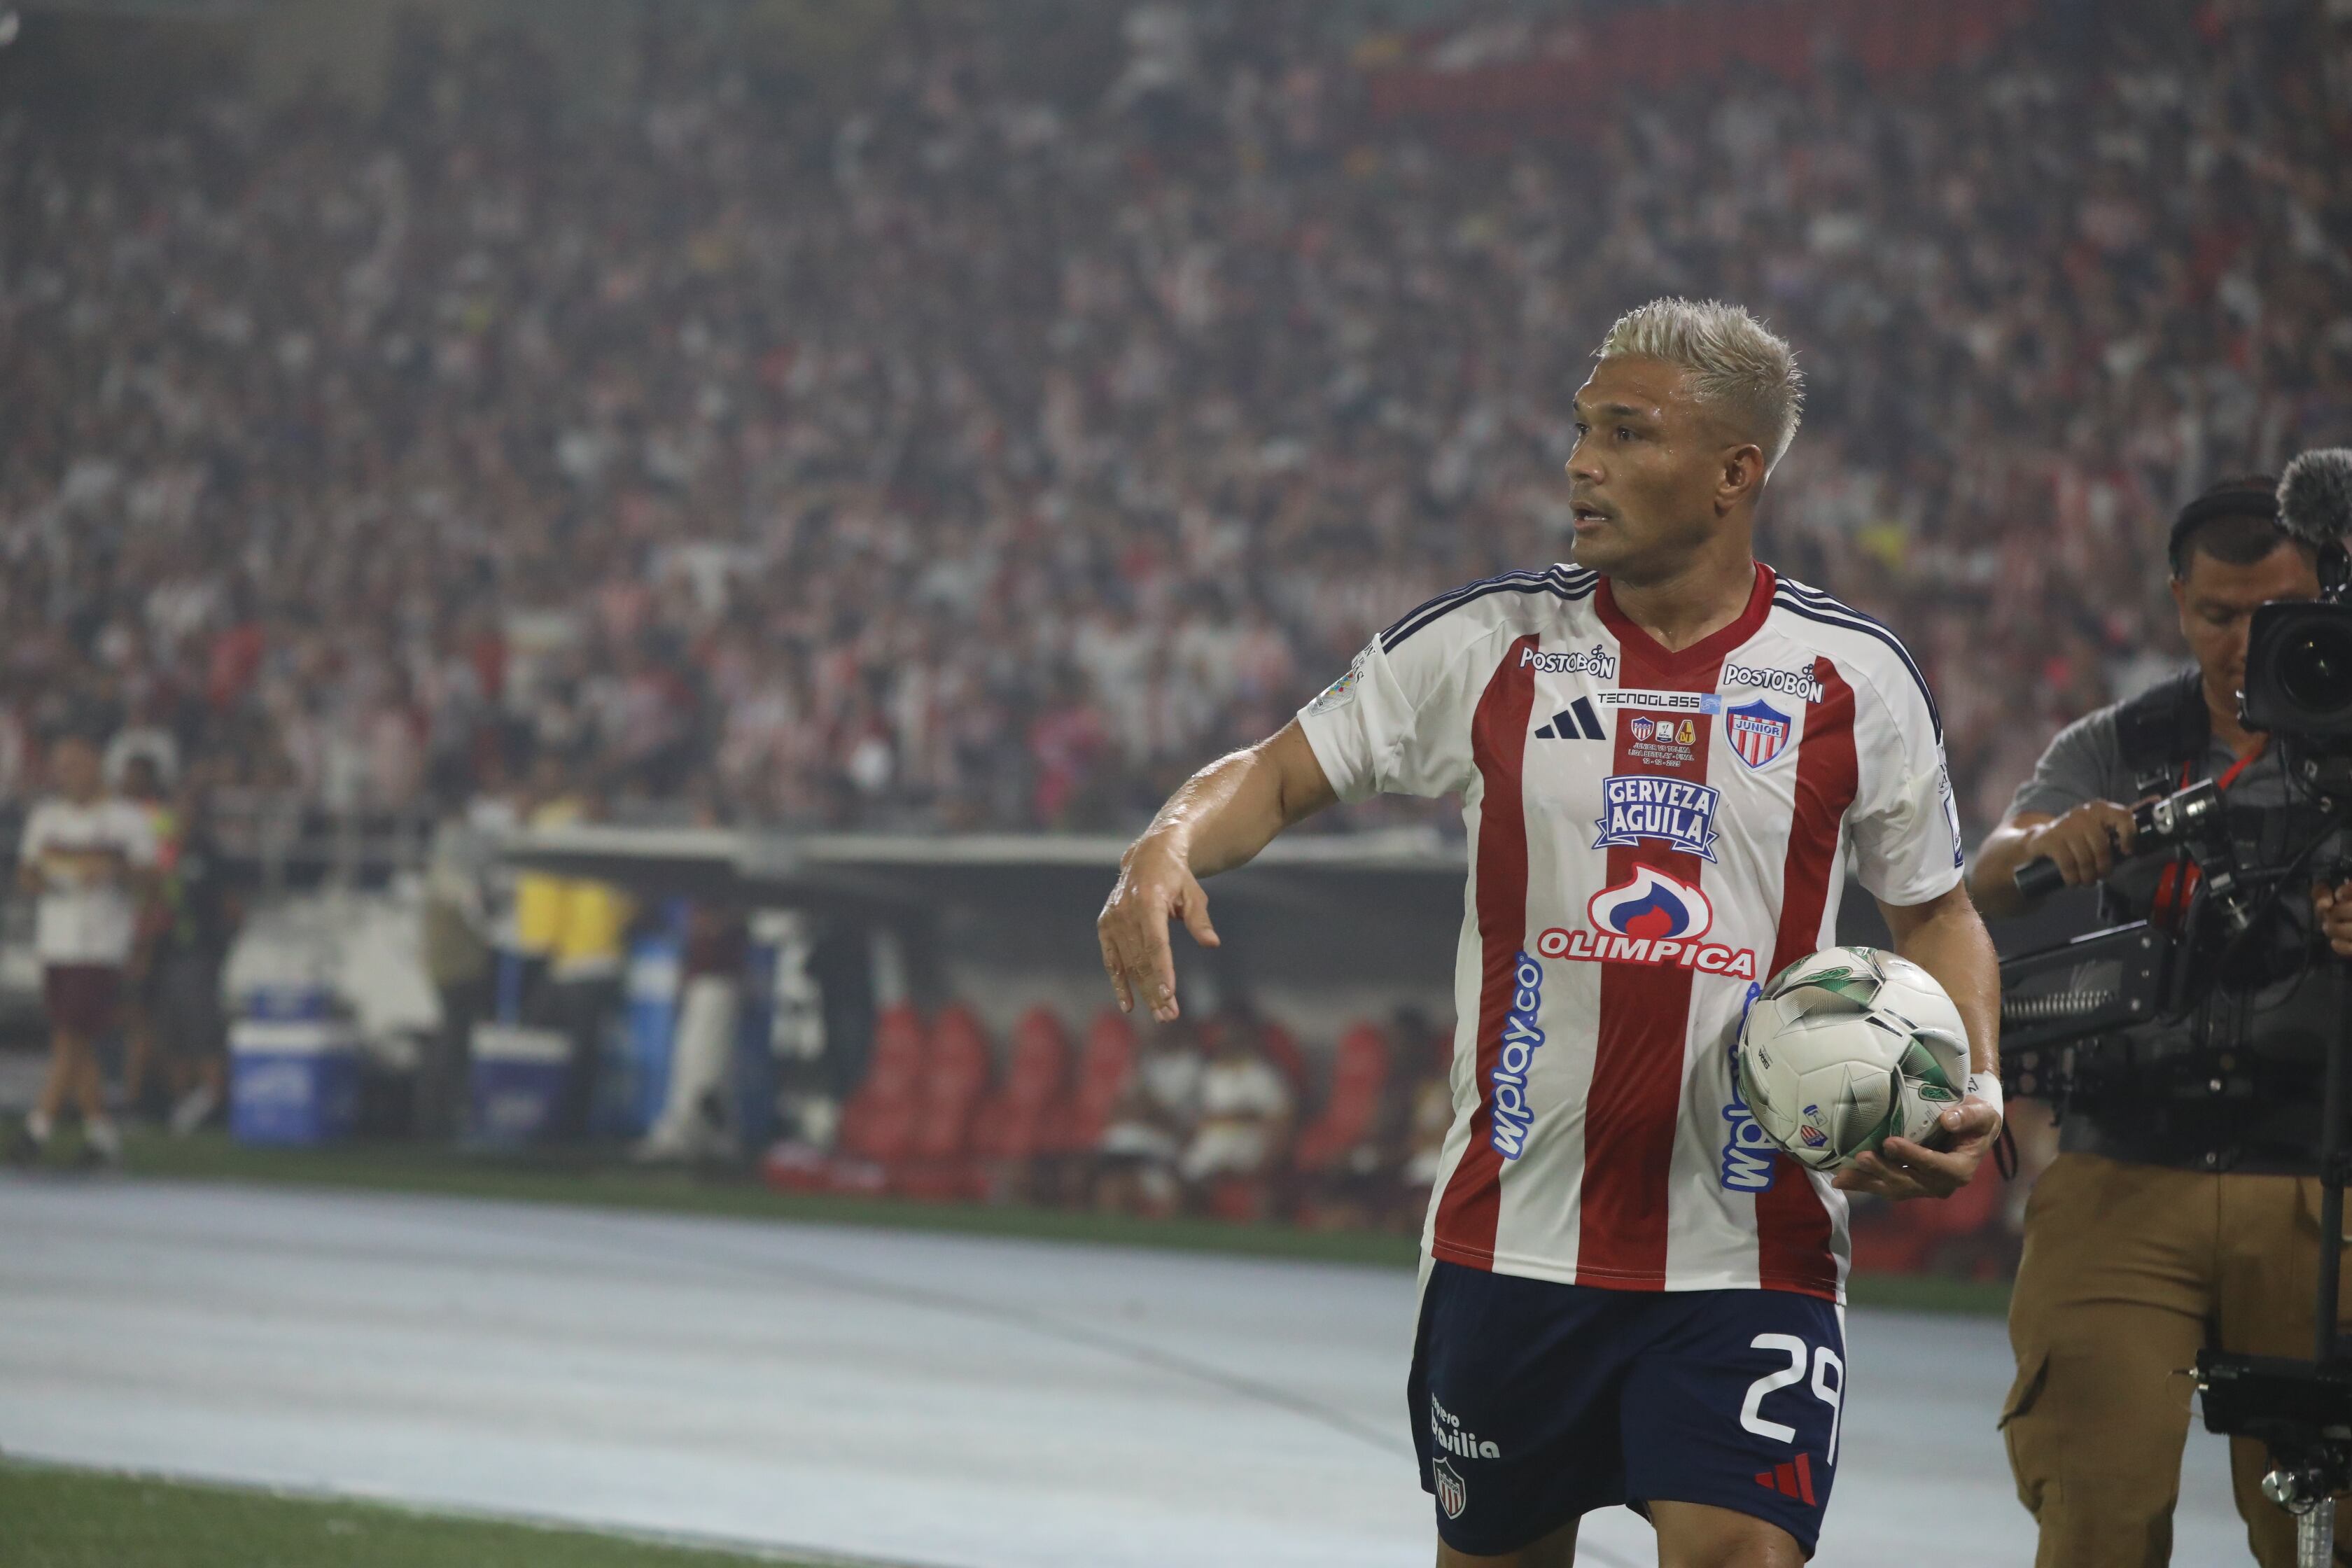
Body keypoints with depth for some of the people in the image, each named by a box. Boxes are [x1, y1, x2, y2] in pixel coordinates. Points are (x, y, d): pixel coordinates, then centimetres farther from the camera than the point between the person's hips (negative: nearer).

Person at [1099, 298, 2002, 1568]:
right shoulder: (1489, 643, 3)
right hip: (1513, 1235, 2)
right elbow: (1282, 774, 5)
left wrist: (1973, 1091, -4)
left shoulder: (1852, 676, 2)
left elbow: (1934, 911, 13)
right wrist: (1171, 842, -17)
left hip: (1750, 1255, -2)